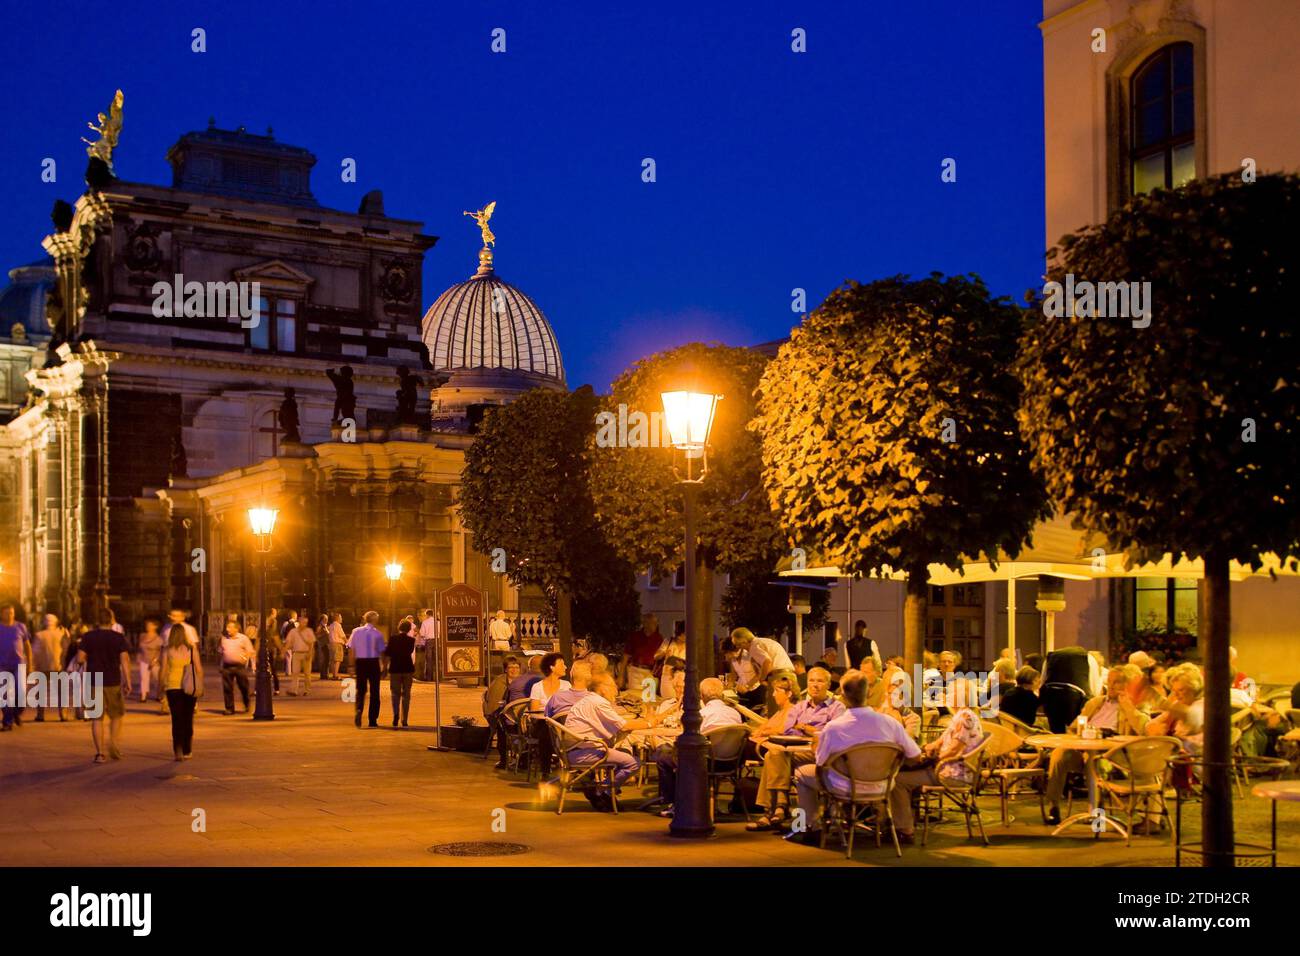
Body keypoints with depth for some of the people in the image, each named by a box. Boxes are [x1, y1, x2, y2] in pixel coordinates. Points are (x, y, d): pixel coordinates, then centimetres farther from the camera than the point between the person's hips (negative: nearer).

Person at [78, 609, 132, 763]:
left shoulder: (88, 637, 0)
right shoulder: (119, 638, -1)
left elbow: (80, 658, -4)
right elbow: (125, 660, -8)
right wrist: (127, 681, -7)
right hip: (113, 682, 0)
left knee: (97, 718, 4)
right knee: (116, 715, 16)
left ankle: (99, 753, -1)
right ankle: (113, 742, -4)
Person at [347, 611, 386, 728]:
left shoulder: (356, 631, 1)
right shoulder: (378, 633, -7)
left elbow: (351, 648, 1)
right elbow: (382, 651, -8)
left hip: (360, 662, 2)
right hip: (373, 662, -2)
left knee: (360, 689, 13)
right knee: (374, 691, 8)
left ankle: (359, 710, -15)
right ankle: (372, 720, 8)